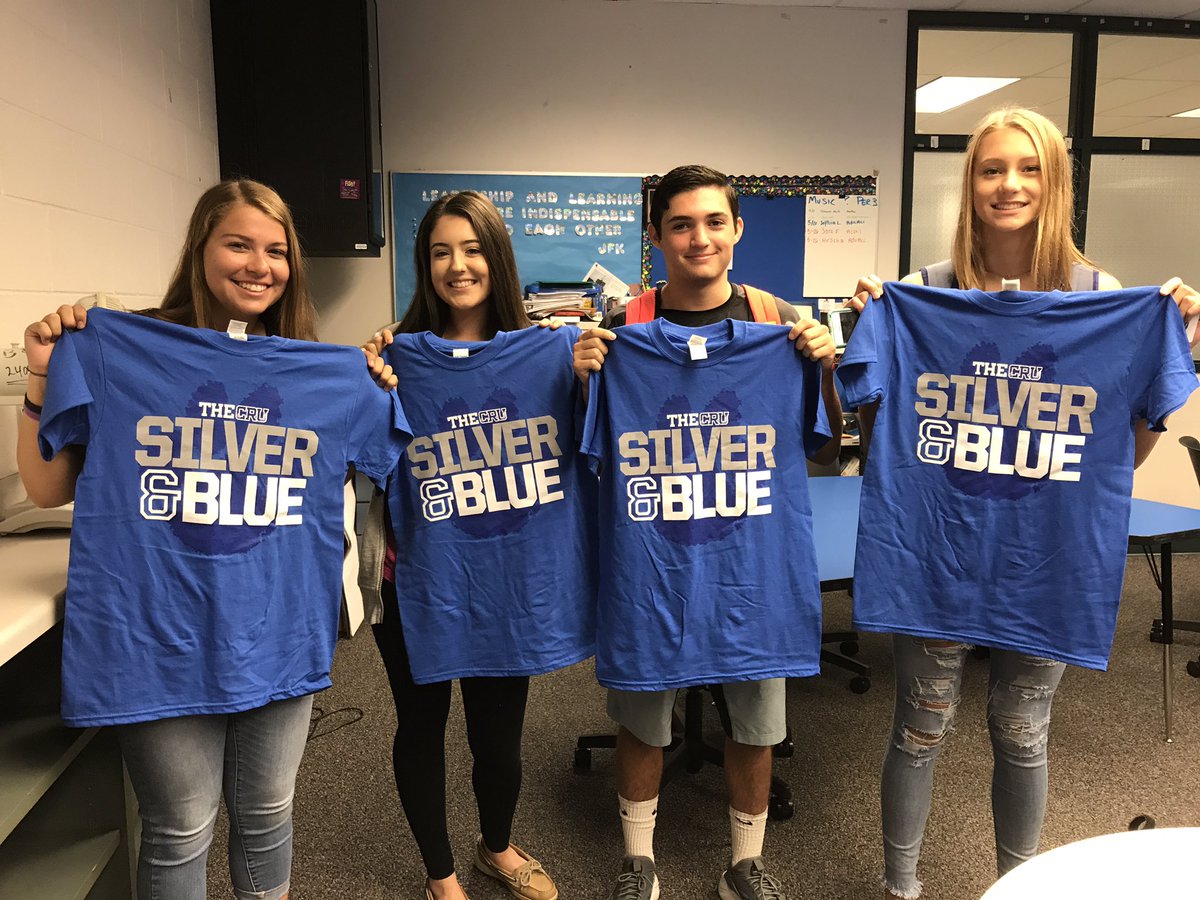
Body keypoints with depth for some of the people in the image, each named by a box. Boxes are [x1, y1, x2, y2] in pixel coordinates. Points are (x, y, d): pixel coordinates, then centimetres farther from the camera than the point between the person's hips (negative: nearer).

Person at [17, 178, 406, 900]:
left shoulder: (331, 374, 2)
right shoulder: (116, 351, -4)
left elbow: (404, 468, 9)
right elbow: (48, 489, 1)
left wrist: (393, 386, -3)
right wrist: (46, 378, -10)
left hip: (278, 638, 2)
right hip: (161, 640, -2)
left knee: (267, 815, 20)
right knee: (181, 832, 14)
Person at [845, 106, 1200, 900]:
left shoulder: (1101, 295, -2)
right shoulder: (925, 291, -4)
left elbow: (1125, 452, 1)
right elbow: (880, 433, -2)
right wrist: (871, 330, -13)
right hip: (938, 538, 0)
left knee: (1022, 731, 16)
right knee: (923, 726, 11)